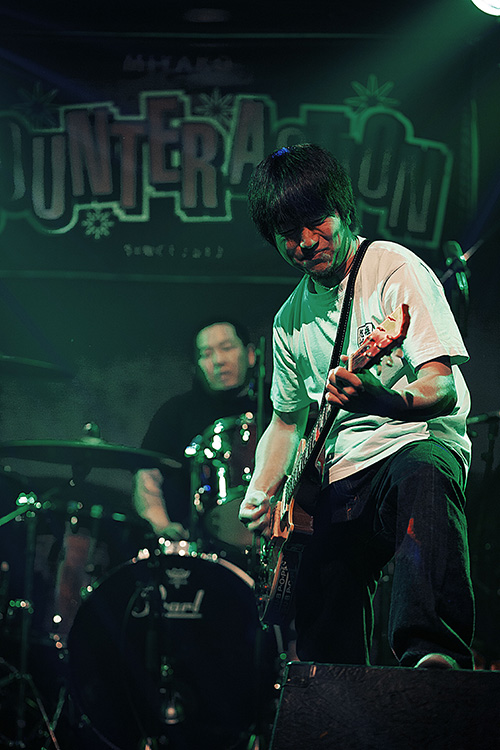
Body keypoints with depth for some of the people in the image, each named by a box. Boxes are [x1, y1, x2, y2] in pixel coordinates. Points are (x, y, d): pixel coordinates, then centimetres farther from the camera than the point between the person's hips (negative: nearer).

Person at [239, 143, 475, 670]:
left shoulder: (394, 269, -6)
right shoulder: (291, 320, 14)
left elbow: (442, 389, -16)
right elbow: (286, 420, 28)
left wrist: (382, 401, -37)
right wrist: (260, 494, 10)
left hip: (420, 442, -6)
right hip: (341, 475, 6)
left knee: (422, 476, -43)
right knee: (324, 641, -11)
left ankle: (432, 650, -57)